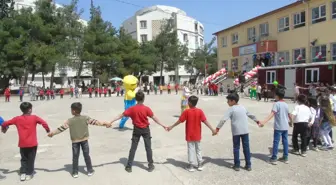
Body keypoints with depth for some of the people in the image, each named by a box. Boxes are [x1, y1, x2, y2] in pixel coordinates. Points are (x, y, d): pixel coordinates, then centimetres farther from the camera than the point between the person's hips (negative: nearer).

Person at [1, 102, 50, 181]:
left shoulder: (17, 119, 0)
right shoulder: (34, 117, -8)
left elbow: (4, 124, 5)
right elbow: (44, 123, -16)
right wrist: (48, 130, -1)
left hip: (22, 144, 3)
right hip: (32, 143, -2)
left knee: (23, 159, 20)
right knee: (30, 159, 12)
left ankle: (22, 173, 14)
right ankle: (29, 174, 17)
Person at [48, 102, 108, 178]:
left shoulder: (70, 121, -10)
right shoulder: (85, 118, -8)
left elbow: (62, 128, -7)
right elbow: (94, 121, -5)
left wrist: (53, 133, 4)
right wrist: (103, 123, 3)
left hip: (75, 141, -1)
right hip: (84, 140, 1)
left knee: (75, 157, 10)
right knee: (86, 155, 11)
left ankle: (75, 172, 17)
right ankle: (90, 170, 18)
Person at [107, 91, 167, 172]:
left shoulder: (132, 109, -10)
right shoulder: (146, 109, -15)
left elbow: (121, 115, -9)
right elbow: (154, 118, -13)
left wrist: (111, 122, -5)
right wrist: (163, 125, -7)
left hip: (136, 130, 2)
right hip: (145, 129, -1)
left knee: (133, 148, 10)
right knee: (148, 148, 9)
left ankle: (129, 166, 15)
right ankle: (150, 165, 16)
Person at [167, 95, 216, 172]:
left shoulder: (186, 111, -14)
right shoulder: (200, 111, -8)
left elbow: (179, 121, -9)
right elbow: (205, 121, -11)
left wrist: (171, 127, 2)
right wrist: (212, 129, -5)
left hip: (190, 135, -3)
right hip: (197, 135, 3)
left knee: (191, 149, 7)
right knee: (198, 149, 16)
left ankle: (191, 165, 12)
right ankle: (200, 165, 22)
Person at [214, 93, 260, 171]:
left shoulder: (231, 109, -6)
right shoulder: (243, 107, 11)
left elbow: (224, 119, -16)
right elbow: (250, 115, 26)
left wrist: (218, 128, -16)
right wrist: (257, 121, 41)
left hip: (236, 131, -4)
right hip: (245, 131, 5)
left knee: (236, 148, 7)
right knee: (246, 148, 12)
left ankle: (237, 165, 12)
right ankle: (248, 165, 18)